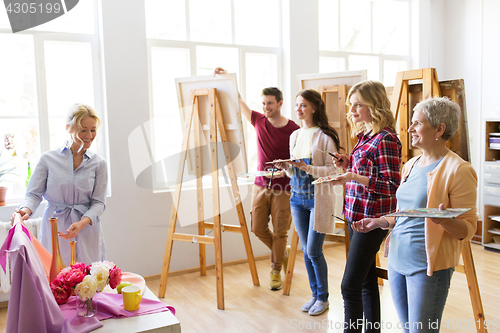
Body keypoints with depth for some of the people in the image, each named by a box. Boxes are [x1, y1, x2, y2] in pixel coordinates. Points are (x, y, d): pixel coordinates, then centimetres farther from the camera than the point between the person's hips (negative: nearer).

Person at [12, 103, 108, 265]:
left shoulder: (98, 164, 3)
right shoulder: (48, 159, 2)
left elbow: (98, 202, 0)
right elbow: (34, 194, 2)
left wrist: (82, 222, -17)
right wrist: (25, 209, -19)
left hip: (86, 230, 1)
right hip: (53, 230, 0)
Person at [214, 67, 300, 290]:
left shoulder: (293, 129, -9)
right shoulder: (258, 121, 2)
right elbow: (238, 102, 2)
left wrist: (286, 169, -23)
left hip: (283, 188, -4)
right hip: (260, 186, 4)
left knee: (280, 232, 2)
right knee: (258, 228, 7)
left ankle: (276, 270, 20)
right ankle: (280, 252, 34)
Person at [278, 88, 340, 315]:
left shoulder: (325, 136, -9)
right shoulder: (295, 135, 12)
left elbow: (333, 170, -13)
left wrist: (306, 167, -23)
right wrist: (287, 167, -4)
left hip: (318, 198, -6)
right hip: (298, 197, 7)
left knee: (313, 251, -3)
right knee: (306, 250, 12)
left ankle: (323, 298, 17)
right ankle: (314, 294, 27)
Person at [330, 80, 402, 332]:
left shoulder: (385, 139, -15)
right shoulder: (365, 135, 12)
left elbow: (392, 185, -19)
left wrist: (355, 177, -30)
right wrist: (348, 164, 5)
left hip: (372, 218, -9)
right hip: (357, 214, 9)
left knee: (350, 285, -7)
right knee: (366, 280, 18)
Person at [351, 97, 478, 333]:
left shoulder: (458, 170, -12)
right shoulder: (411, 165, 12)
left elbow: (467, 229, -13)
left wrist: (445, 220, -32)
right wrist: (380, 222, 10)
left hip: (428, 266, -7)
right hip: (398, 260, 8)